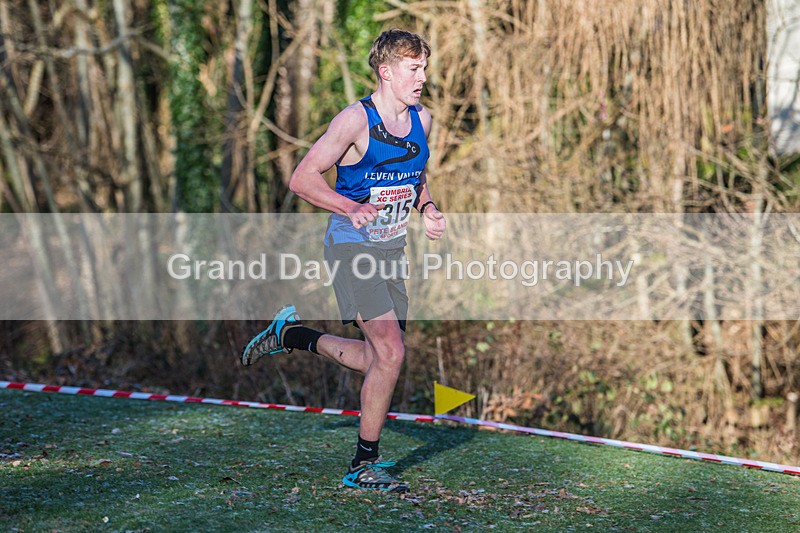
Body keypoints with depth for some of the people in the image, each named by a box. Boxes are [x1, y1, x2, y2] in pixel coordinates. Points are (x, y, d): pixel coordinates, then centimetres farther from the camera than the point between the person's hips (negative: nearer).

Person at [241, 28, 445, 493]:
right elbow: (302, 178, -15)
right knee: (390, 354, -16)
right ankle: (363, 466, -3)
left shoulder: (422, 120, 6)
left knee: (379, 359, 10)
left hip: (393, 250, 8)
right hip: (352, 247, -7)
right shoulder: (356, 120, -16)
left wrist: (428, 208, 2)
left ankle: (294, 334, 34)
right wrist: (353, 208, -27)